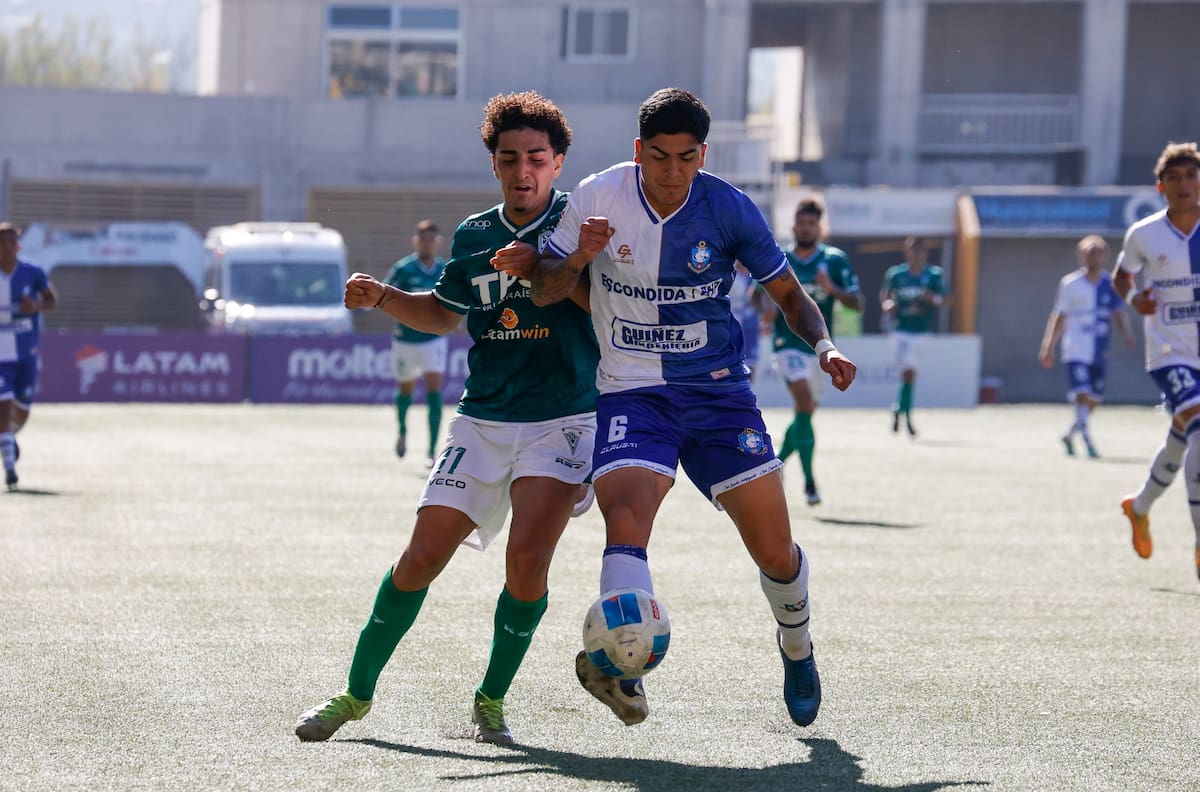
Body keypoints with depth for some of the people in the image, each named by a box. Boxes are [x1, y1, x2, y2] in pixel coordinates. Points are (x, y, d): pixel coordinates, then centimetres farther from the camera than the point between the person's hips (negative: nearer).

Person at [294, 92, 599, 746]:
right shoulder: (473, 236, 10)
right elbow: (445, 312, 26)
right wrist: (382, 297, 9)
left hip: (561, 422, -4)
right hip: (481, 422, 4)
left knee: (527, 558, -21)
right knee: (420, 560, -3)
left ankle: (492, 699, 0)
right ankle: (357, 692, 14)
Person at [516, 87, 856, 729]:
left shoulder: (730, 211, -6)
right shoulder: (599, 197, -7)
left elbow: (787, 293, 6)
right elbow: (544, 292, 0)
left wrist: (823, 345, -13)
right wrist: (578, 259, -22)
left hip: (719, 393, 1)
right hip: (631, 395, -1)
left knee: (775, 553, 2)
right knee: (625, 518, -29)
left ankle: (795, 645, 34)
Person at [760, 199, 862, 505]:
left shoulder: (835, 260, 1)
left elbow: (857, 303, -1)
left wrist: (832, 289, -20)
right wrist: (768, 309, -7)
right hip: (788, 344, -3)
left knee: (806, 411, 13)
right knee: (804, 401, -23)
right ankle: (809, 481, -23)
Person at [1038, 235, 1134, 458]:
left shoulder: (1110, 286, 7)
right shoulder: (1070, 284, 0)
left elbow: (1117, 314, 5)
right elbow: (1060, 316, 5)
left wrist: (1126, 334, -15)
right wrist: (1048, 347, 3)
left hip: (1099, 353, 4)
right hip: (1076, 352, -4)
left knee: (1093, 400, 9)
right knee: (1082, 395, -17)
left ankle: (1069, 435, 29)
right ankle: (1087, 440, -19)